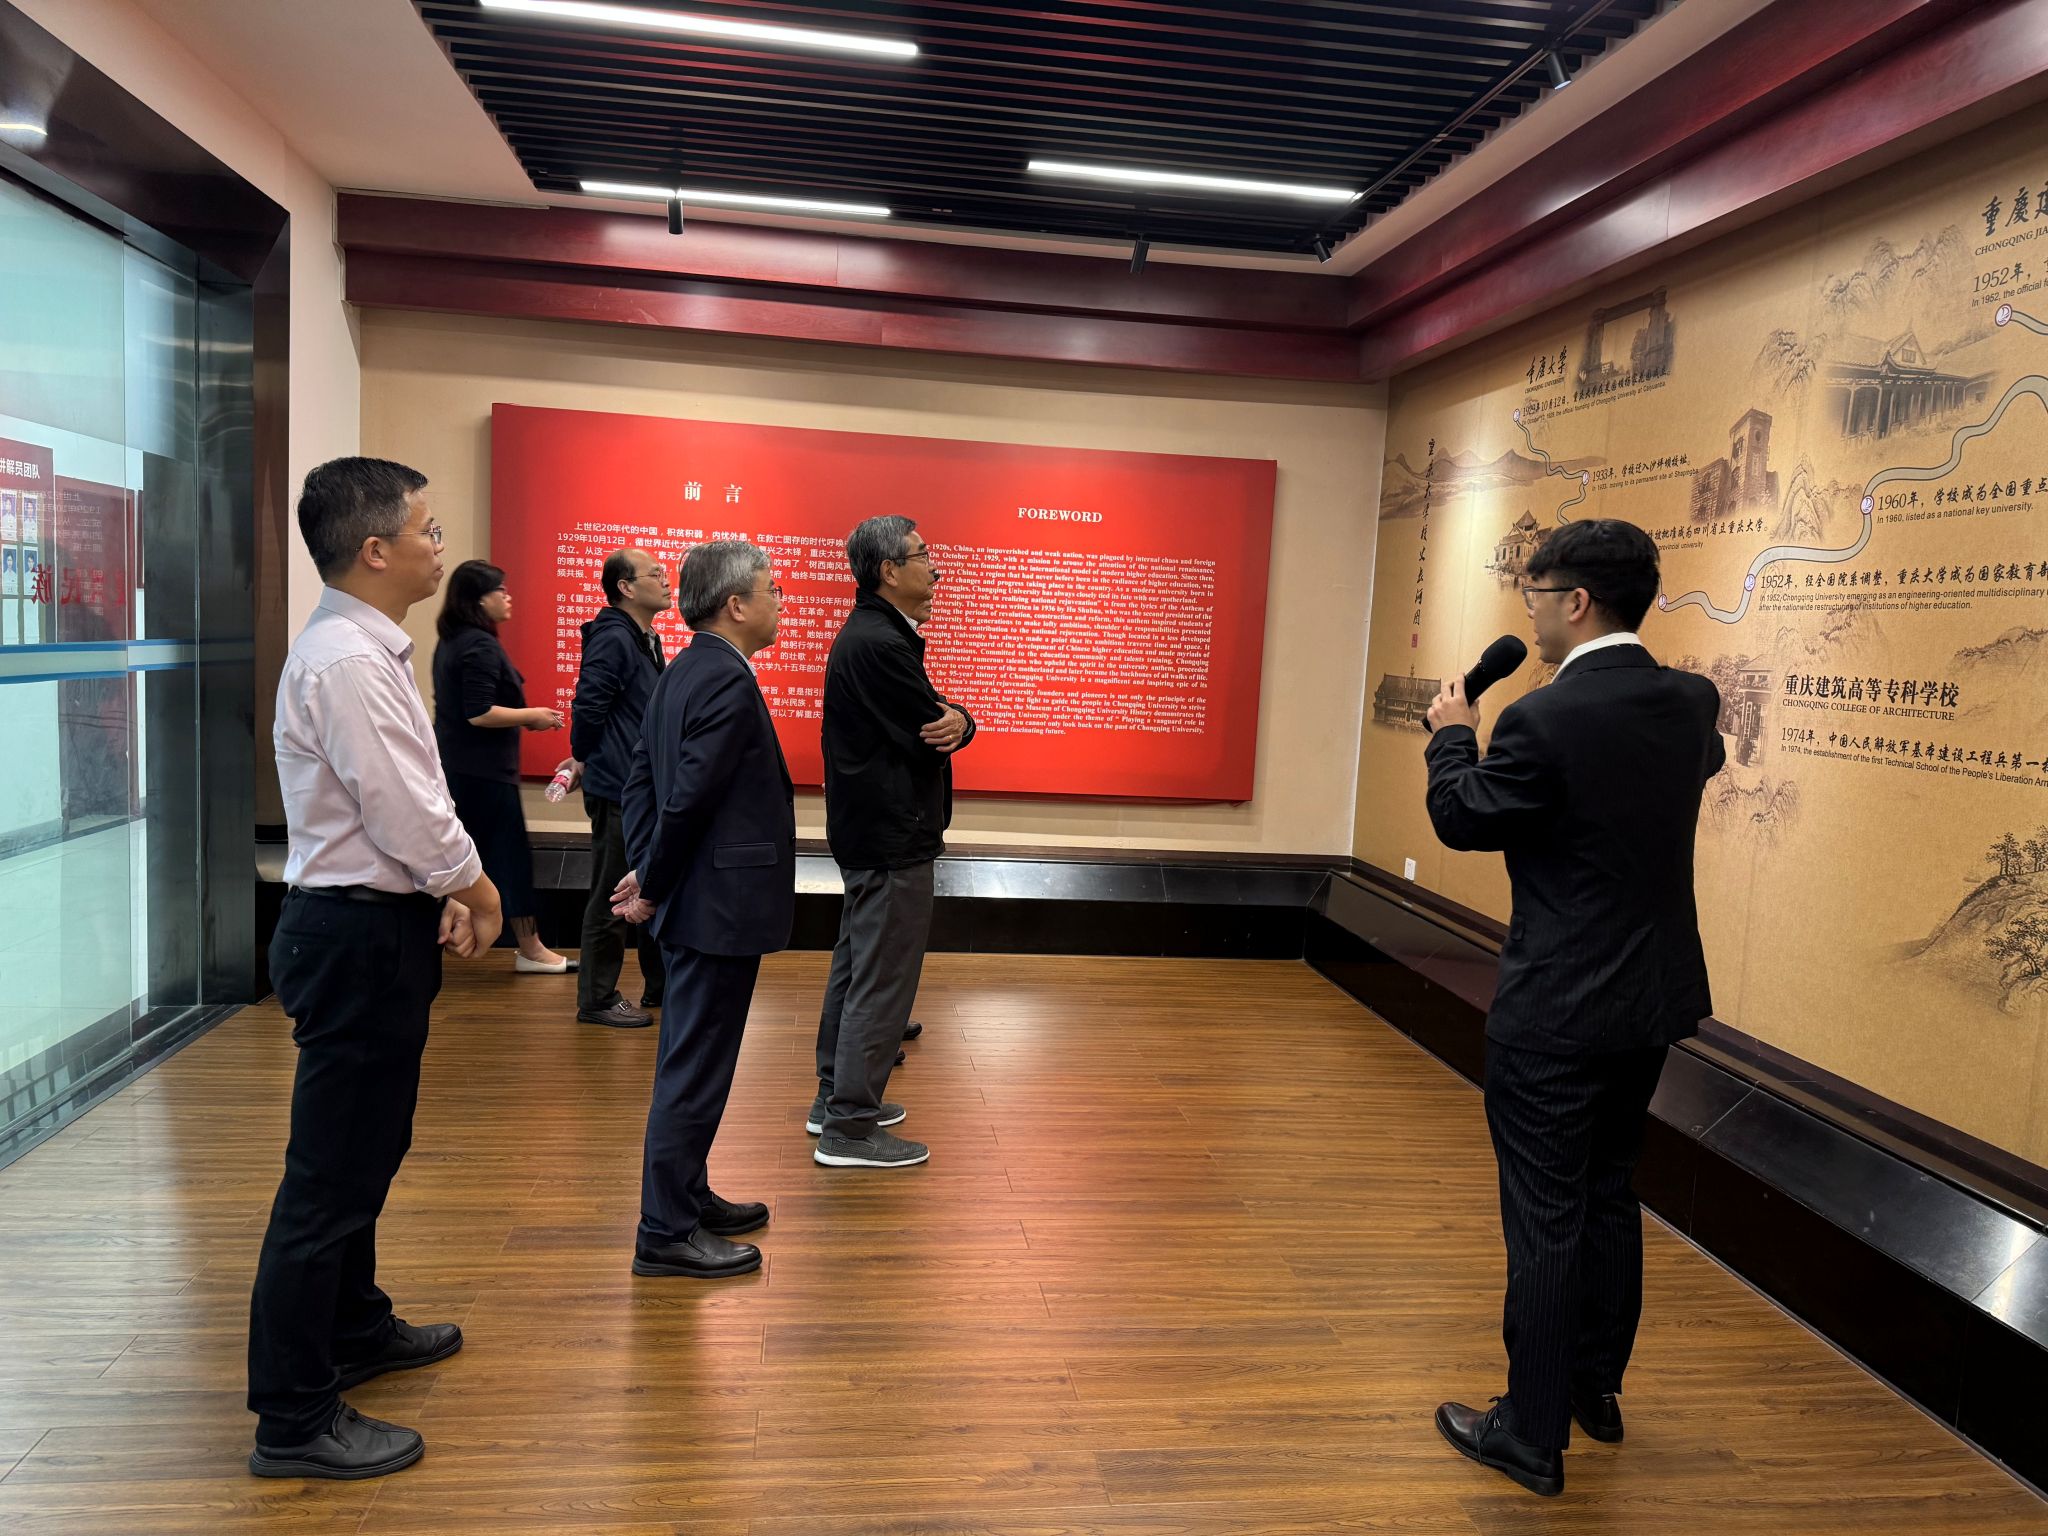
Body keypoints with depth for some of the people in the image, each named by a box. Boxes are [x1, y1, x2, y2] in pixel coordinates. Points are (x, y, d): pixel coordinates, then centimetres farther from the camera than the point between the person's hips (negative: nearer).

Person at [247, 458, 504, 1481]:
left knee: (366, 1150, 24)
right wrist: (476, 890, -8)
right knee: (330, 1174, -1)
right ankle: (293, 1421, 13)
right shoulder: (349, 661, -21)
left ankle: (354, 1329, 43)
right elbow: (407, 815, -23)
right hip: (359, 937, -11)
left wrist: (442, 891, 8)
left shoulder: (365, 650, 11)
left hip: (373, 928, 11)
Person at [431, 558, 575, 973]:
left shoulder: (450, 643, 12)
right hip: (483, 771, -10)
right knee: (510, 854, -2)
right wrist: (532, 716, -14)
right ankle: (530, 950, 5)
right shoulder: (481, 646, -18)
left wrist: (522, 717, 17)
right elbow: (479, 714, -24)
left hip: (454, 765, 10)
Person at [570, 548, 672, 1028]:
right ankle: (597, 999, 12)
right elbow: (587, 709, -21)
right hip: (618, 790, -10)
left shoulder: (646, 640, 12)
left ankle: (660, 984, 30)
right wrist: (587, 760, -7)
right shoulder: (613, 639, -17)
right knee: (613, 897, 0)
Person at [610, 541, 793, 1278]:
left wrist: (649, 872, 8)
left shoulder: (683, 672, 11)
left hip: (697, 898, 10)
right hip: (719, 904, -10)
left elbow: (642, 776, 13)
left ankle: (688, 1196, 34)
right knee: (696, 1067, 0)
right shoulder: (728, 682, -19)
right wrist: (654, 887, -11)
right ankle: (666, 1233, 11)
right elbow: (688, 797, -23)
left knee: (692, 1059, 19)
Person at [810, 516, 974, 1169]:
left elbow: (936, 722, 9)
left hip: (870, 834, 11)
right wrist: (949, 722, 2)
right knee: (883, 980, -3)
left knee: (856, 968, 19)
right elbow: (929, 732, -21)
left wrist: (954, 720, -14)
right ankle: (850, 1128, 5)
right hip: (892, 839, -11)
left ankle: (835, 1097, 31)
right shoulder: (879, 644, -20)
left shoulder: (875, 634, 14)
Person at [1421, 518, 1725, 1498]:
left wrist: (1451, 734, 7)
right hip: (1654, 1000, 8)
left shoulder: (1544, 720, -23)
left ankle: (1532, 1435, 18)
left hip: (1556, 1013, -7)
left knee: (1546, 1220, 4)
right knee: (1609, 1196, 22)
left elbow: (1462, 819, -10)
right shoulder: (1690, 703, -1)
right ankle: (1596, 1386, 39)